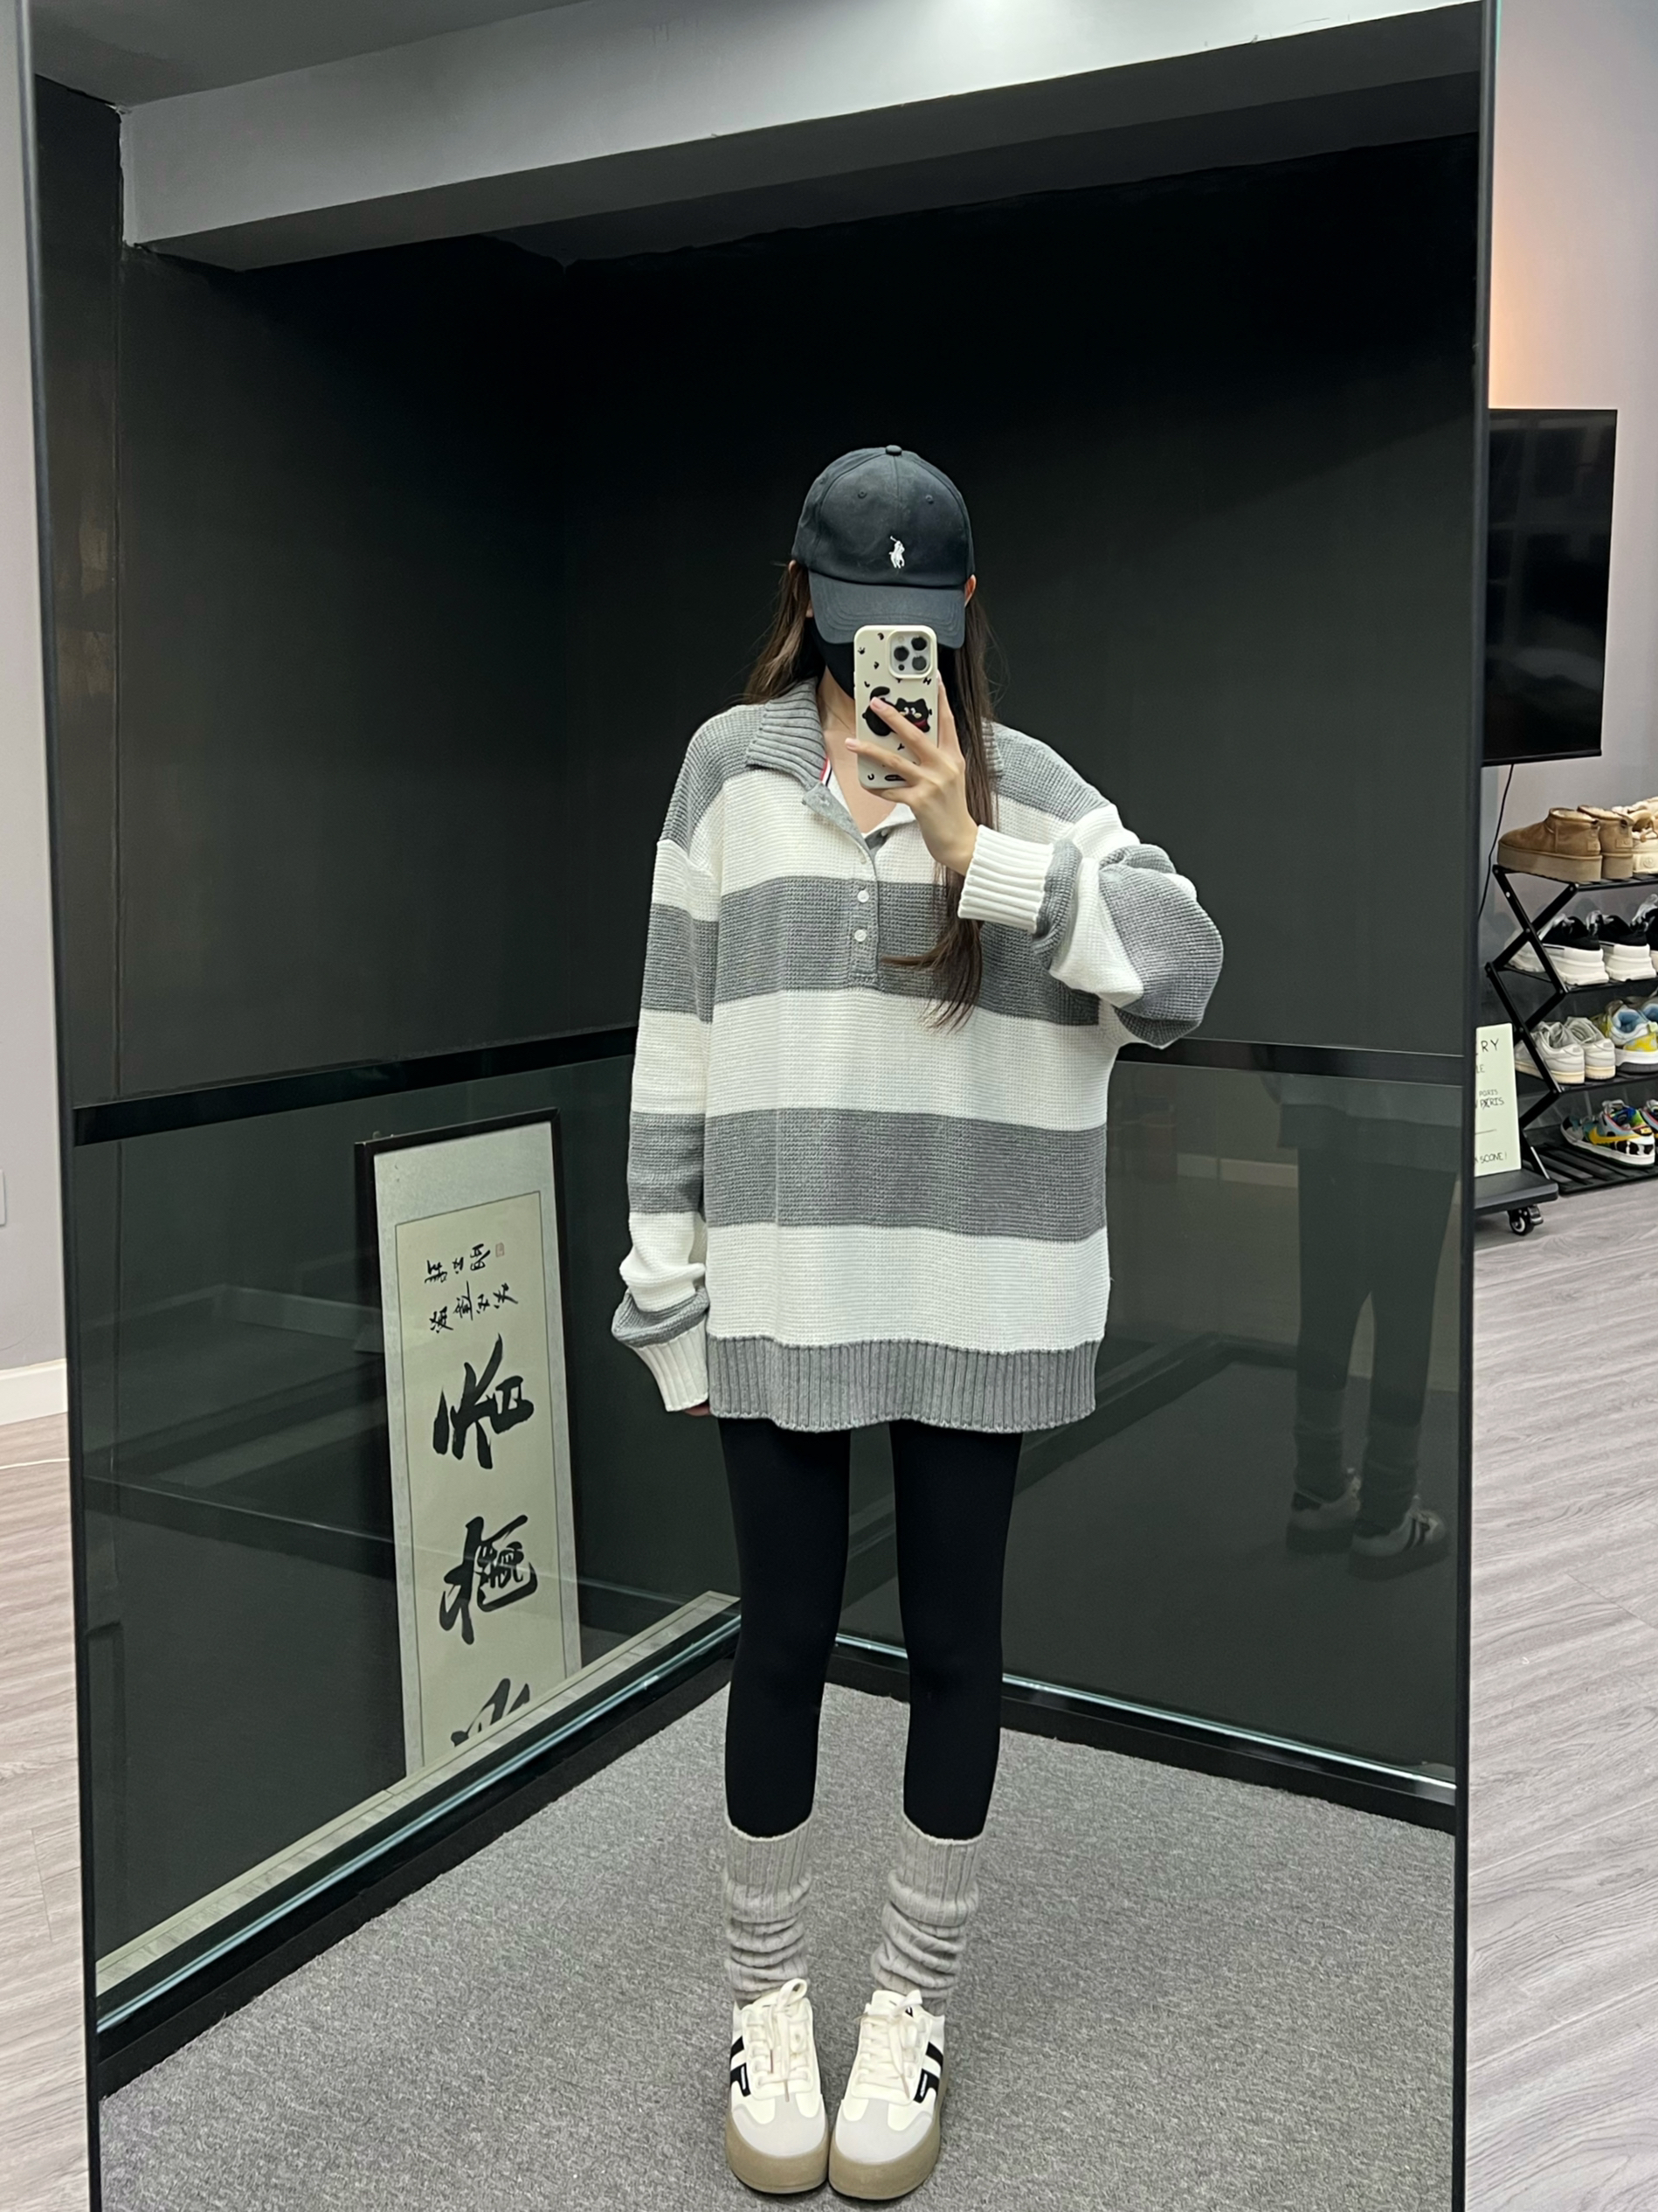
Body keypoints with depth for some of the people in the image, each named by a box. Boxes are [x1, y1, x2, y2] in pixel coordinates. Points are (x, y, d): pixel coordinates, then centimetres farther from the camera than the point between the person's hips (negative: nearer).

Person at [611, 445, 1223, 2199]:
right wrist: (667, 1287, 3)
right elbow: (676, 1045, 4)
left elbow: (1182, 962, -12)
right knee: (783, 1635, 10)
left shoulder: (1027, 785, 1)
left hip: (981, 1294, 1)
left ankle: (912, 2004, 33)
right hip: (782, 1289, 0)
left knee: (953, 1636, 12)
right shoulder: (729, 767, 2)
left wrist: (971, 850, -21)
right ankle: (765, 2001, 32)